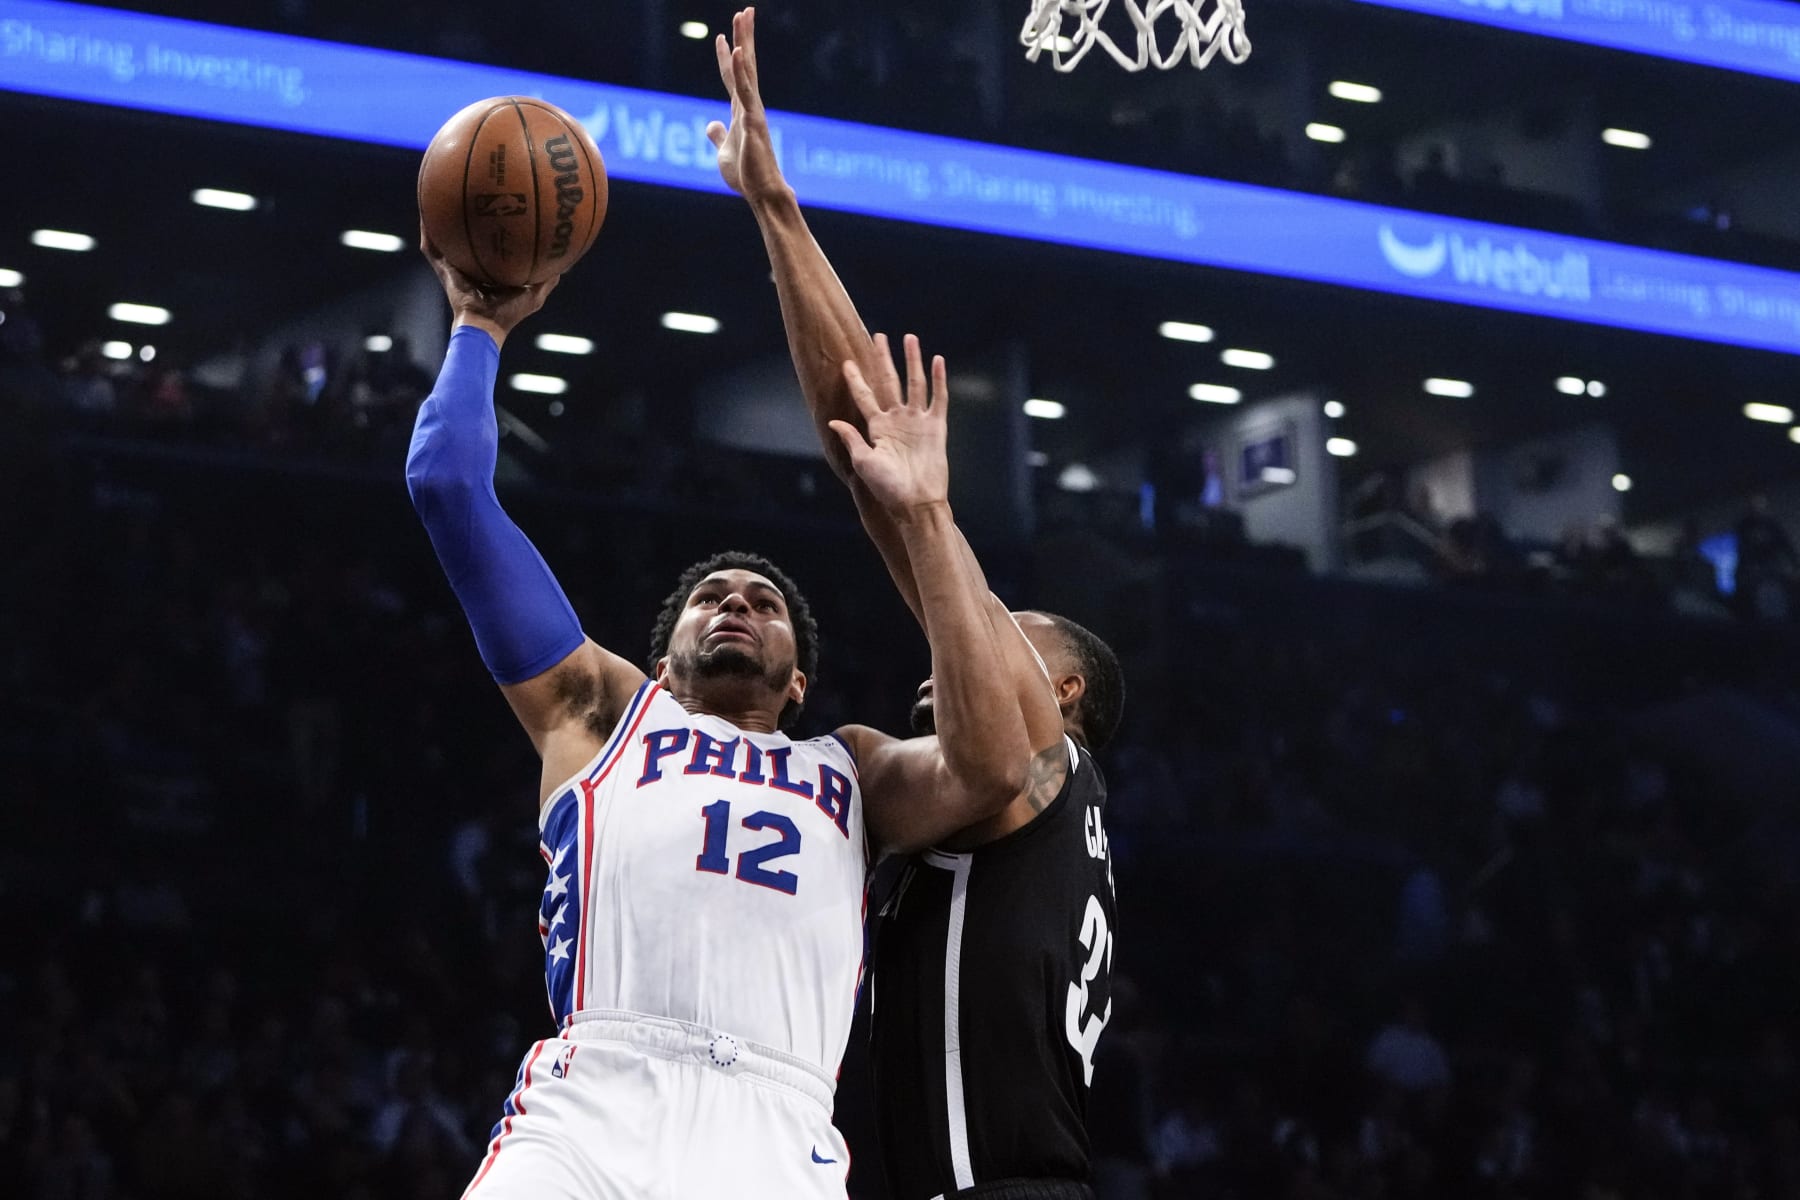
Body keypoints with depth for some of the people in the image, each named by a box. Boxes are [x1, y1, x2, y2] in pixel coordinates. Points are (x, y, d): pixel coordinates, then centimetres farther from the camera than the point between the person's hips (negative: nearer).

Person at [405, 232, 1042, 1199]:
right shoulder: (601, 708, 27)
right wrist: (480, 326, 33)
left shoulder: (849, 771, 30)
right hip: (591, 1110, -1)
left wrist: (924, 516, 11)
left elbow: (990, 767, 8)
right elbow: (448, 483, 23)